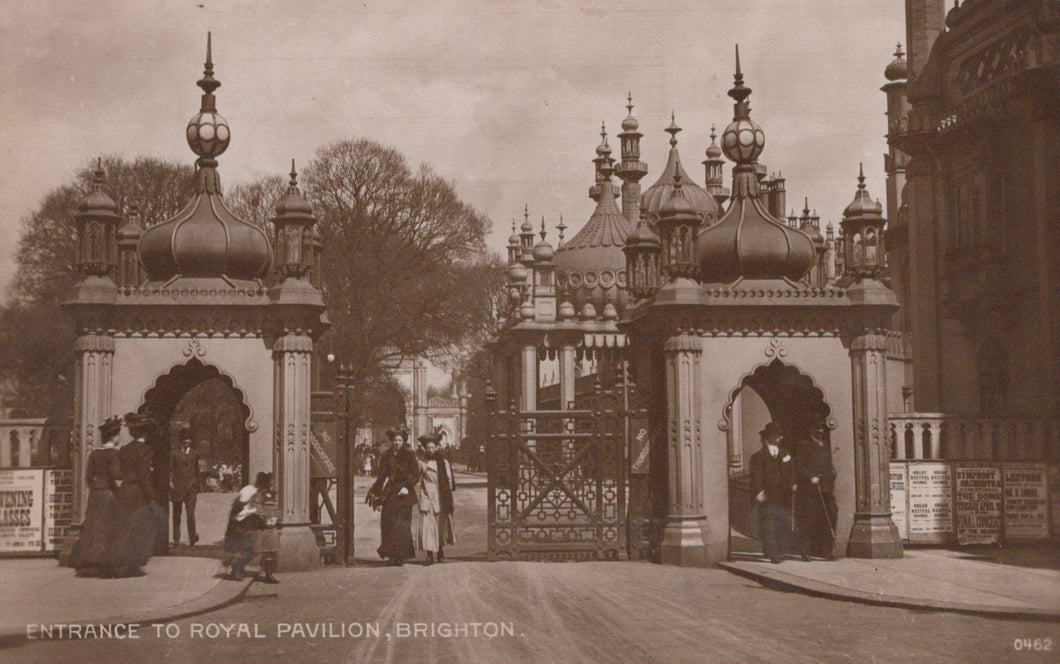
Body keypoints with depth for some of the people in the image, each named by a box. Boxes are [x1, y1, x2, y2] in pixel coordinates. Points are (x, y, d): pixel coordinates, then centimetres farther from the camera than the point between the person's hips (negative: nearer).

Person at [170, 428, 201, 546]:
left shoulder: (194, 454, 12)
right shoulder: (174, 454, 4)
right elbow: (170, 469, 2)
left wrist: (197, 486, 18)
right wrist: (170, 482, -11)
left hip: (191, 487, 1)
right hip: (177, 487, -1)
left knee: (191, 513, -11)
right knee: (176, 513, 7)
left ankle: (192, 537, -4)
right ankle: (176, 539, 15)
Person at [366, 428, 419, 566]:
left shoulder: (409, 455, -1)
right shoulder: (387, 456, 9)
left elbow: (416, 475, -2)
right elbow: (381, 476, 12)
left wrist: (407, 487, -14)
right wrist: (376, 492, 6)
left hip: (403, 493, -3)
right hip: (390, 493, 3)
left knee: (402, 523, -5)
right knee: (388, 522, -2)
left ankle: (401, 555, -1)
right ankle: (393, 555, 6)